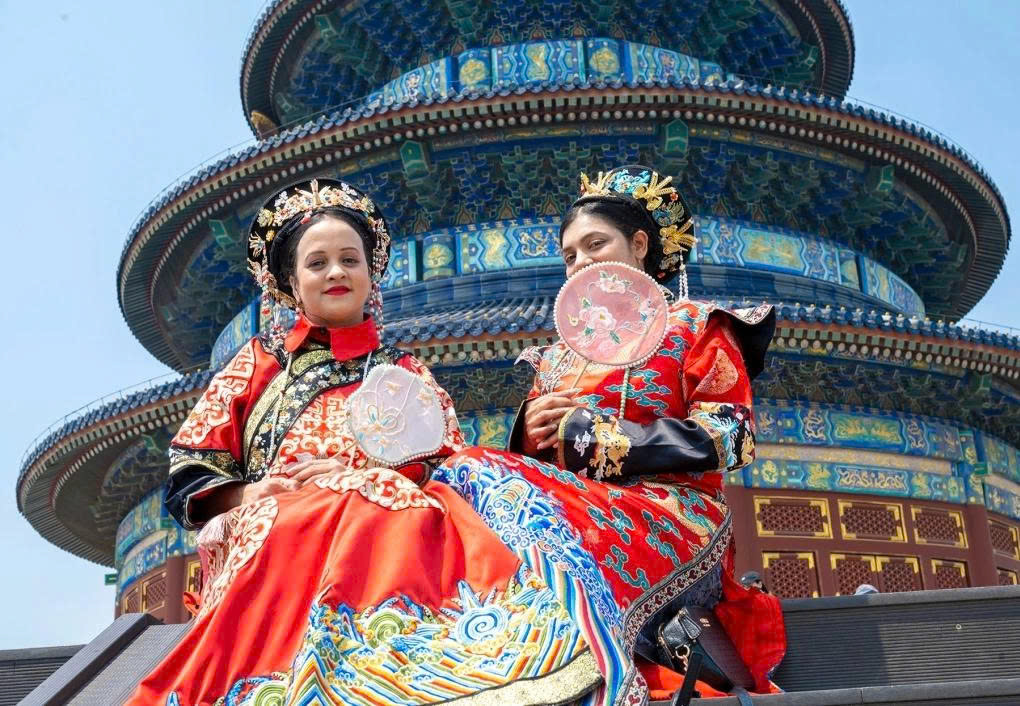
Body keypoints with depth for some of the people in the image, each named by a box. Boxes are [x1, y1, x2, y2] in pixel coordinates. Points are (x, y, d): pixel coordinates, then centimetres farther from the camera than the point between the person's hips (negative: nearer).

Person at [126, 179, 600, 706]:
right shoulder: (260, 361, 23)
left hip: (390, 530, 1)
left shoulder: (406, 372, 25)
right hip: (276, 536, 0)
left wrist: (359, 472, -6)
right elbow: (190, 474, 16)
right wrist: (247, 495, -6)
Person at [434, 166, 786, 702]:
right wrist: (532, 432, -3)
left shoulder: (694, 326, 13)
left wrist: (586, 434, -8)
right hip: (571, 504, 5)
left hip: (669, 513, -5)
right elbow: (527, 454, 23)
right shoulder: (558, 357, 27)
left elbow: (728, 436, -3)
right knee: (470, 470, -26)